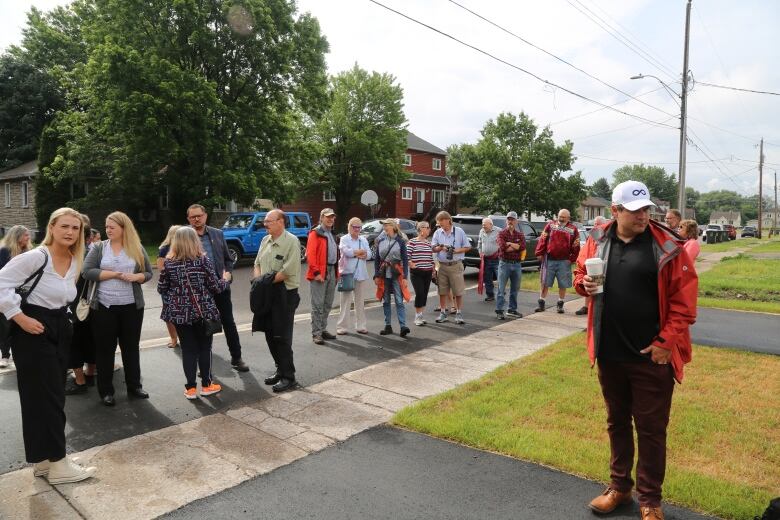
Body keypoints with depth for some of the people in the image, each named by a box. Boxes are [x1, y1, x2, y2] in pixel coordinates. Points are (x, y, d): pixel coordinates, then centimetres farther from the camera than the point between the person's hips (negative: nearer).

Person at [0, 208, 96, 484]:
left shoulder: (75, 262, 6)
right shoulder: (35, 257, -17)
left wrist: (61, 319, 11)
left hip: (60, 330, 8)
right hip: (33, 331, -8)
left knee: (54, 396, 13)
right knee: (45, 397, -2)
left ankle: (44, 459, 25)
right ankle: (57, 464, 6)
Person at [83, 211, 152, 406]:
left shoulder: (137, 249, 3)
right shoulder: (99, 248, 1)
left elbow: (148, 273, 5)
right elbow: (87, 272, -8)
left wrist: (136, 277, -15)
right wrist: (114, 274, -14)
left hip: (132, 306, 1)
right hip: (104, 306, -1)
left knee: (131, 347, 10)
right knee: (105, 349, 6)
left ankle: (134, 386, 22)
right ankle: (106, 391, 16)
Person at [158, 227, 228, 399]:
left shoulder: (168, 262, -3)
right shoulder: (202, 259, -10)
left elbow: (161, 289, 4)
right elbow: (215, 287, -8)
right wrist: (226, 280, 13)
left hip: (179, 313, 2)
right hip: (203, 311, -2)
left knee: (188, 349, 9)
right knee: (204, 348, 11)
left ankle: (190, 388, 14)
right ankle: (206, 385, 20)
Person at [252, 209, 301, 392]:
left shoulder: (291, 241, -13)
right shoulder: (265, 240, 11)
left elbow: (289, 270, -20)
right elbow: (257, 263, 17)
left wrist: (268, 281, -14)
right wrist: (258, 279, -3)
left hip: (285, 295, -8)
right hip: (267, 294, 8)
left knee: (282, 337, -3)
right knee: (270, 335, 14)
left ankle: (289, 377, 8)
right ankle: (280, 370, 30)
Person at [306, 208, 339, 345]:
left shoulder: (331, 234, 20)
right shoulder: (315, 233, -6)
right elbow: (310, 254, -14)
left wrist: (336, 273, 17)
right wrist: (316, 272, -19)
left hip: (331, 271, 8)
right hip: (319, 273, -8)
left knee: (328, 304, 13)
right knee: (318, 304, -6)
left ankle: (323, 329, 23)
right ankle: (316, 333, -2)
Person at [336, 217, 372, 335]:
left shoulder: (364, 240, 15)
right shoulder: (344, 239, 1)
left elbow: (369, 254, 3)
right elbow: (346, 251, -17)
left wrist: (354, 253, -11)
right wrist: (360, 252, -5)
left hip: (361, 274, 5)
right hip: (347, 273, -5)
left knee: (360, 302, 9)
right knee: (345, 301, -3)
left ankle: (360, 326, 16)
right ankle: (342, 326, 2)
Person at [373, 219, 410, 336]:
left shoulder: (400, 241, -1)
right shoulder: (379, 240, 5)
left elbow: (405, 259, -1)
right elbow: (376, 259, 7)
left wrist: (405, 277, -6)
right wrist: (376, 275, 2)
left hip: (396, 274, -3)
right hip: (384, 274, 3)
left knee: (399, 301, -9)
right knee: (386, 301, 9)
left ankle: (403, 326, -11)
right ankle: (388, 326, 17)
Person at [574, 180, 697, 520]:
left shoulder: (666, 246, -10)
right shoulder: (598, 241, 1)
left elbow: (684, 298, -10)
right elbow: (580, 273, 15)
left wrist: (666, 342, -14)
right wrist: (584, 284, -8)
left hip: (651, 356, -4)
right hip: (609, 353, 4)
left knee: (651, 428, 9)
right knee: (617, 422, 18)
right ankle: (619, 487, 36)